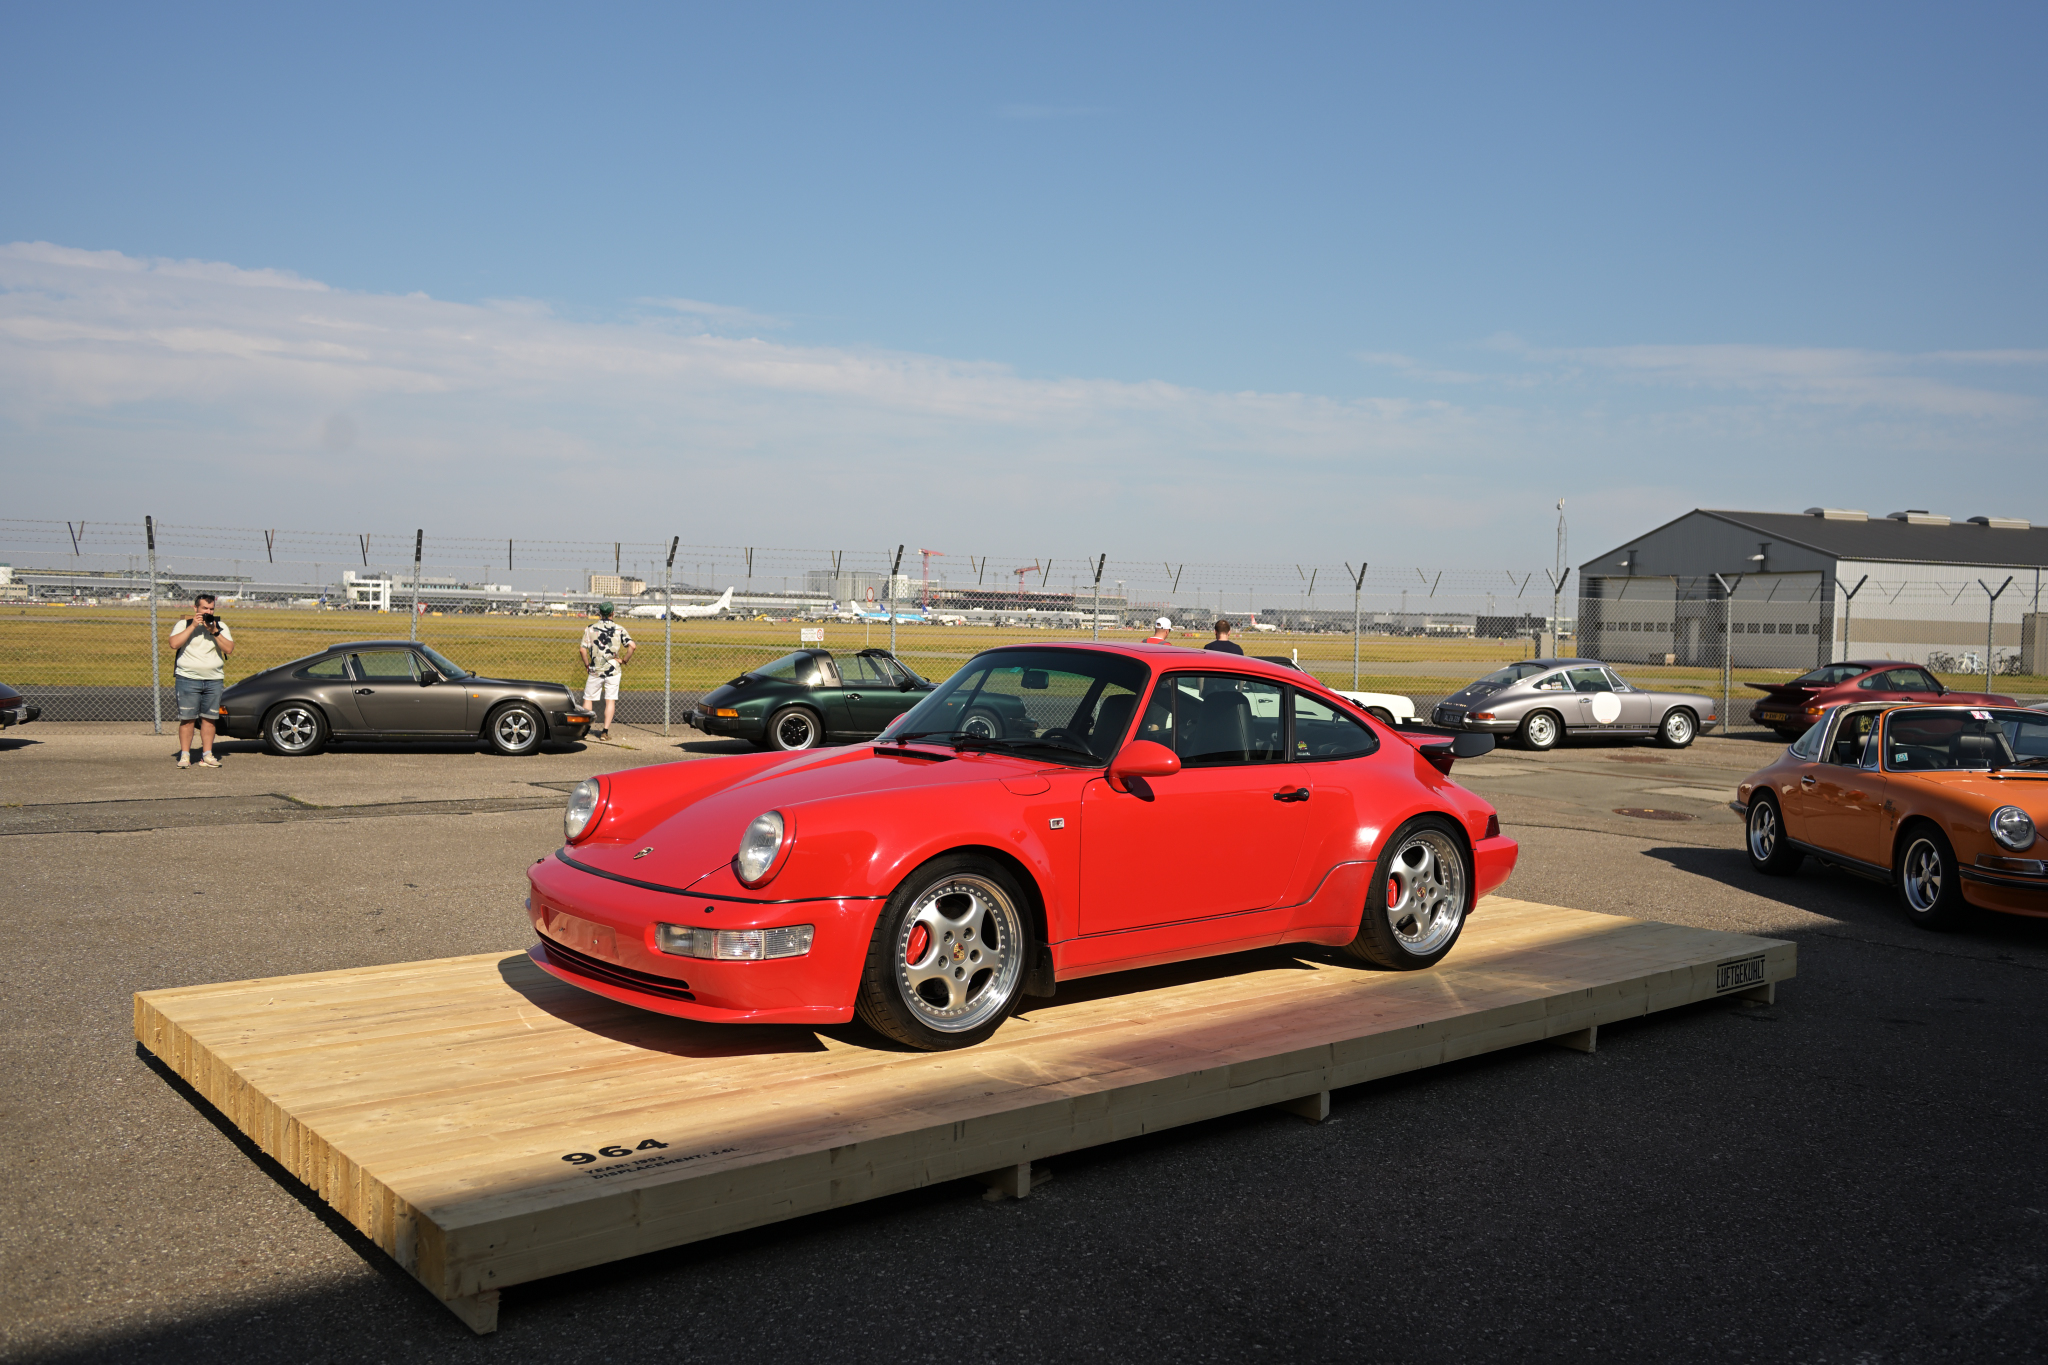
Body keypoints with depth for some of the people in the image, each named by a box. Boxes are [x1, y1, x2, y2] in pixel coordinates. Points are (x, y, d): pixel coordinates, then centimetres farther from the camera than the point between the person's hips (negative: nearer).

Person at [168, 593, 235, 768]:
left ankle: (207, 755, 8)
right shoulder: (183, 624, 4)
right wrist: (193, 626, -13)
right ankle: (184, 755, -1)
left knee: (209, 719, 3)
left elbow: (229, 649, -2)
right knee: (187, 719, -6)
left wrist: (214, 631, -12)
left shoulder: (221, 626, 10)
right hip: (188, 678, -2)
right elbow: (174, 644, -13)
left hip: (214, 680, 2)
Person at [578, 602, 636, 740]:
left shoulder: (591, 628, -1)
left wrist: (587, 664, 4)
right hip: (613, 669, 0)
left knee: (588, 698, 12)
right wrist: (623, 660, -1)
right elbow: (632, 646, -12)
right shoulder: (619, 629, 0)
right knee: (610, 700, 4)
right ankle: (605, 730, -2)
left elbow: (582, 650, -8)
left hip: (595, 670, 0)